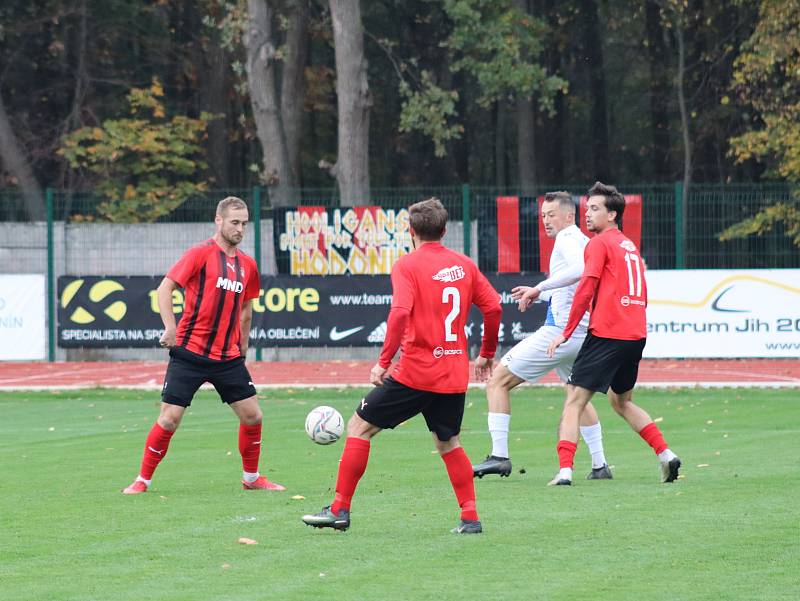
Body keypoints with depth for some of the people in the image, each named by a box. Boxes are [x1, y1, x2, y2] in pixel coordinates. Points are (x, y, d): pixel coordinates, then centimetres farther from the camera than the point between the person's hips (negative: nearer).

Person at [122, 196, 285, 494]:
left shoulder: (247, 265, 11)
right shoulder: (201, 254, -7)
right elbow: (165, 288, -12)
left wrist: (242, 351, 21)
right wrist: (170, 328, -23)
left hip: (228, 357, 5)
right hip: (189, 353, -5)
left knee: (252, 415, 2)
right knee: (170, 418, -6)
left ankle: (251, 478, 21)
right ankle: (142, 481, 7)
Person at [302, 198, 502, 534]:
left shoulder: (407, 265, -7)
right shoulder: (464, 265, 9)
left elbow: (400, 313, -21)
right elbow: (493, 307, 7)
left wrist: (384, 361, -17)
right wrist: (486, 354, 19)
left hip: (416, 372, -5)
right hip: (455, 376, 5)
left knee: (360, 427, 5)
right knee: (449, 444, 21)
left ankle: (340, 510, 3)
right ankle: (470, 518, 11)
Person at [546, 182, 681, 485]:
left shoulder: (599, 243, -4)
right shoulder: (630, 246, 20)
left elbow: (586, 289, -12)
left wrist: (567, 332, -8)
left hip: (607, 335, -8)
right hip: (636, 335, 8)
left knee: (574, 400, -6)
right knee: (621, 401, 25)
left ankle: (565, 470, -17)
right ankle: (666, 455, 14)